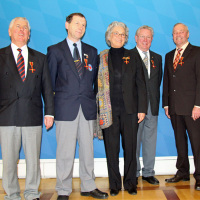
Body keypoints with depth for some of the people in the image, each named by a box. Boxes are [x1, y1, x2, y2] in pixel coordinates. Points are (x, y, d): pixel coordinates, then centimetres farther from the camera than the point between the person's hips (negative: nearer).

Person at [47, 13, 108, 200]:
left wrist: (91, 98, 8)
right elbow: (50, 80, 4)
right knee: (65, 151, 1)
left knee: (87, 149, 9)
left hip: (87, 107, 3)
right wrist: (52, 106, 1)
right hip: (65, 107, -3)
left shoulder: (91, 51, 15)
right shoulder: (55, 50, 5)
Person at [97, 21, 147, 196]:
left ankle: (130, 183, 21)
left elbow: (141, 85, 6)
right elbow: (97, 85, 4)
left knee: (130, 148, 6)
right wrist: (97, 110, -2)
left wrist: (142, 109, -1)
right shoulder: (101, 58, 7)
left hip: (130, 110, 1)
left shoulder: (133, 57, 9)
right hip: (109, 110, 0)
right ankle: (114, 184, 19)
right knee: (111, 149, 5)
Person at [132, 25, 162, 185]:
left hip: (152, 106, 5)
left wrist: (155, 99, 6)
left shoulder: (157, 58, 15)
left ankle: (148, 172, 23)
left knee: (150, 140, 10)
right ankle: (134, 173, 17)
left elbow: (158, 81, 16)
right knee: (134, 141, 3)